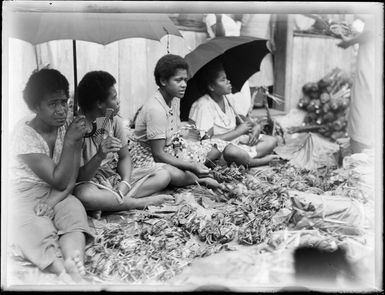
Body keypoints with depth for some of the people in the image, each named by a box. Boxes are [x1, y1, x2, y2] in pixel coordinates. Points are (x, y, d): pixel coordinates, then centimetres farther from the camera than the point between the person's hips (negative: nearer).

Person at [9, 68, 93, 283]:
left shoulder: (66, 128, 0)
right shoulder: (25, 134, -15)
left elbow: (71, 180, -2)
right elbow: (59, 181, -17)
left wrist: (53, 201, -21)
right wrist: (69, 142, -22)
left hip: (57, 195, 4)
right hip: (25, 197, -4)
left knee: (75, 213, -28)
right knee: (38, 234, -33)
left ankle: (73, 260, -51)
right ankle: (66, 275, -50)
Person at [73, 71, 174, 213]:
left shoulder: (114, 121, 0)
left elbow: (124, 157, 5)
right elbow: (80, 177, -18)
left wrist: (125, 183, -15)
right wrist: (100, 156, -37)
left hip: (117, 176, 6)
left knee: (163, 175, -9)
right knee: (83, 196, -41)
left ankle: (110, 202, -21)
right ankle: (143, 202, -22)